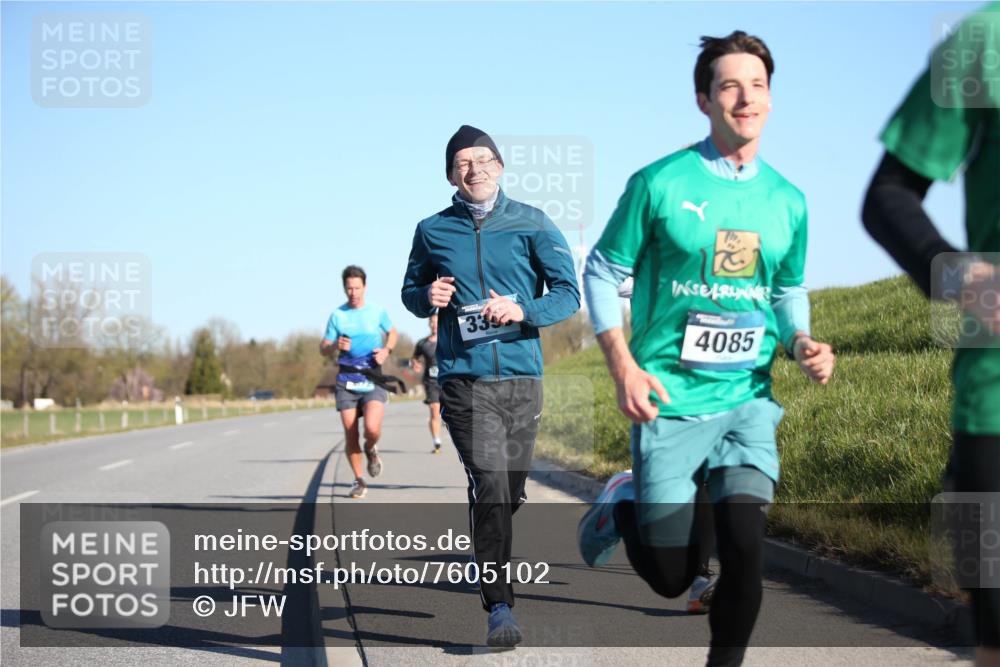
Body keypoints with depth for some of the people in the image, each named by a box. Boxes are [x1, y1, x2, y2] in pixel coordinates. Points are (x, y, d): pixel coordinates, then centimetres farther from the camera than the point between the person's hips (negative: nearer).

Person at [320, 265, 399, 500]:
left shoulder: (377, 311, 3)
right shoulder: (337, 315, 4)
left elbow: (392, 333, 19)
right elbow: (323, 348, 7)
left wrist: (386, 350, -1)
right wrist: (336, 345, -16)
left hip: (372, 378, -1)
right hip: (346, 380, 1)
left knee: (372, 428, -21)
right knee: (350, 434, -2)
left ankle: (371, 450, 15)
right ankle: (359, 480, 16)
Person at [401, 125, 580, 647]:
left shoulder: (531, 223, 2)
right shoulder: (432, 231, 6)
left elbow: (568, 294, 0)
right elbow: (410, 291, 19)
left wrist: (523, 310, -19)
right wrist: (428, 297, -5)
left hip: (522, 375, 2)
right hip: (464, 379, -1)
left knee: (511, 491, 12)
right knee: (490, 487, -15)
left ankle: (489, 564, 40)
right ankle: (499, 607, -13)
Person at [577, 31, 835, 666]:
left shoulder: (787, 200, 5)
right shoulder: (660, 183, -7)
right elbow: (602, 272, -1)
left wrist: (802, 343, -2)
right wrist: (623, 365, -12)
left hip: (748, 399, 3)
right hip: (669, 400, -3)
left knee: (746, 548, -15)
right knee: (671, 576, 2)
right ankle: (625, 501, 34)